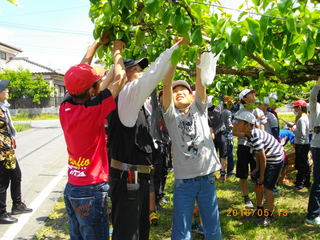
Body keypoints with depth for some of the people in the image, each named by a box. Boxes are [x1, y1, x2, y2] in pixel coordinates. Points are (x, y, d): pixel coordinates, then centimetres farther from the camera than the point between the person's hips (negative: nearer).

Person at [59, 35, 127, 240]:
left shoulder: (65, 107, -3)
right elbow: (119, 77, -16)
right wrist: (117, 52, 2)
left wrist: (98, 43, 17)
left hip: (71, 187, 7)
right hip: (92, 190, -7)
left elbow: (79, 73, 9)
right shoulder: (92, 111, -22)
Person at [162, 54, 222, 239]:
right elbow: (166, 86, -11)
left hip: (207, 177, 2)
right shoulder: (171, 114, 3)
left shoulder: (199, 109, 8)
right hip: (183, 180, -2)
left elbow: (200, 83, -6)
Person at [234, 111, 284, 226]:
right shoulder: (248, 135, -5)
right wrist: (257, 168, 7)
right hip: (266, 158, 9)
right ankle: (259, 210, 30)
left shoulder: (255, 137, -32)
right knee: (258, 183, 12)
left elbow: (263, 157, -24)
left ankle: (269, 215, 9)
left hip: (275, 159, -9)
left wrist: (262, 176, -13)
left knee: (267, 187, -7)